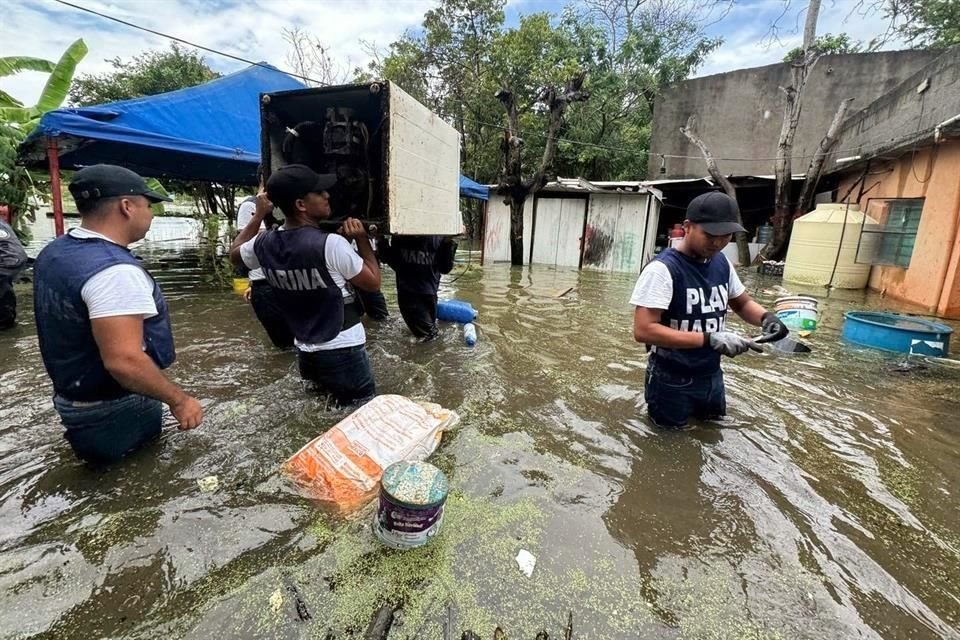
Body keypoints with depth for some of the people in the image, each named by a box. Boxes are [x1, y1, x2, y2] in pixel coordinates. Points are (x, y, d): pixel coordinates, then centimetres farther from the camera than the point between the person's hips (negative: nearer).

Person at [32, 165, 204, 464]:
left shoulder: (54, 253, 3)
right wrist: (179, 400, -23)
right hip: (115, 413, -9)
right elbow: (123, 361, -34)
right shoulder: (114, 270, -29)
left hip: (71, 397, 10)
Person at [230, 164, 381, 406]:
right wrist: (362, 239, -2)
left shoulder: (265, 244, -2)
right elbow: (373, 282, -9)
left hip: (305, 353, 7)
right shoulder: (331, 244, -21)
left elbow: (235, 254, 22)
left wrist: (258, 215, 22)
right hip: (343, 352, -6)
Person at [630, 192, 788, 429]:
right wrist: (709, 339, -34)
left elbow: (742, 303, 13)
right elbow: (643, 330, -31)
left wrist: (766, 317, -9)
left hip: (711, 375, 7)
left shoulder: (721, 263, -2)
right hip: (672, 380, -7)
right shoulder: (663, 269, -24)